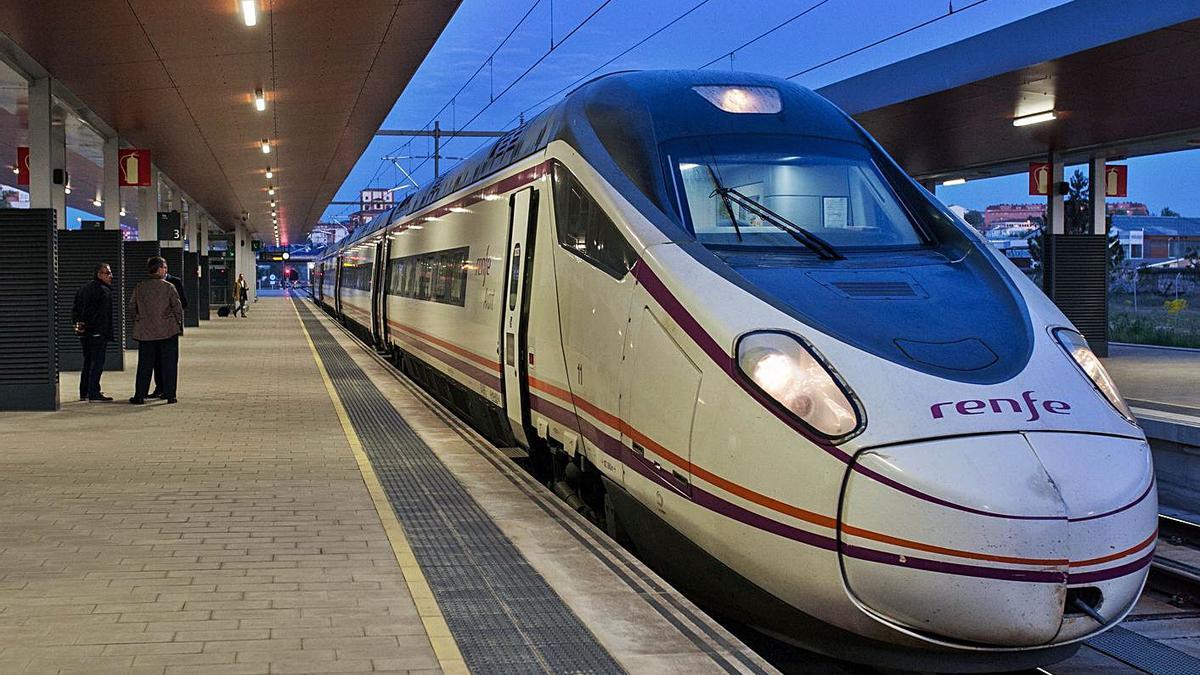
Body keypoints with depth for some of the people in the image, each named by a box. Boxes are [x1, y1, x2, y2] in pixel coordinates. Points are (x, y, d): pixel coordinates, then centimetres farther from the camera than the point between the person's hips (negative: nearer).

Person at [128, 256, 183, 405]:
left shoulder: (139, 288, 2)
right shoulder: (168, 287, -7)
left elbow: (132, 308, 5)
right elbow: (178, 307, -6)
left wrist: (139, 321, 18)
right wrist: (179, 324, 6)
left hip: (145, 331, 3)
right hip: (168, 331, -3)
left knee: (145, 364, 8)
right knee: (169, 363, 4)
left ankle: (140, 395, 8)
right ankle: (170, 395, 2)